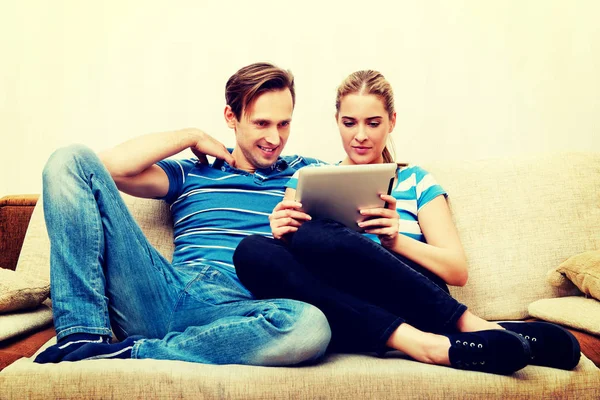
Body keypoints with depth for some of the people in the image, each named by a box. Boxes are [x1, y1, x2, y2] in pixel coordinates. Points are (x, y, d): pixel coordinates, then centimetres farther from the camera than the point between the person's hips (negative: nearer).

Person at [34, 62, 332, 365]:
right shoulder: (190, 174, 20)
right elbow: (112, 167, 6)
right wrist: (193, 136, 11)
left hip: (235, 312, -1)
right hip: (167, 296, 1)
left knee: (311, 326, -39)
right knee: (72, 161, -4)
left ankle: (126, 352, -22)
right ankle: (82, 336, -16)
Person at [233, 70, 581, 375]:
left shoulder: (416, 181, 16)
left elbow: (458, 271, 5)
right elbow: (293, 252, 10)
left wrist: (395, 240, -13)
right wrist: (284, 235, -13)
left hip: (411, 305, -2)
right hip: (345, 315, 2)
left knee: (314, 235, -29)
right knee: (253, 251, -30)